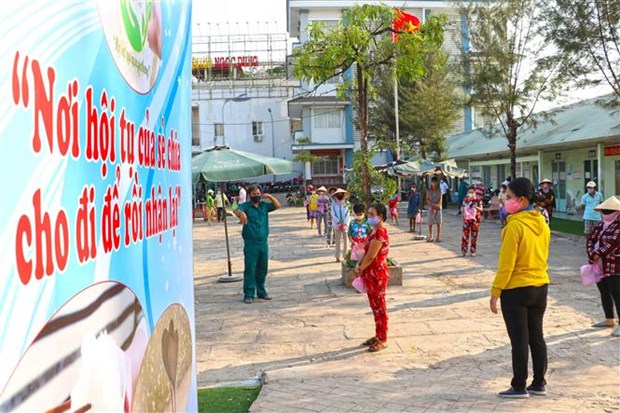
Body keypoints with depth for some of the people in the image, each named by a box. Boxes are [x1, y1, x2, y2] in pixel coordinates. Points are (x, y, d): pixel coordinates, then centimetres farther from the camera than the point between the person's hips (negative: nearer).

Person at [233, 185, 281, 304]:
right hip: (251, 244, -5)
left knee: (262, 269, 13)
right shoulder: (246, 206, -5)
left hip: (263, 243, 5)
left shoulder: (264, 205, 11)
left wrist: (269, 196, 1)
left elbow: (278, 206, 17)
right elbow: (236, 211, -24)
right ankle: (248, 295, -1)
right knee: (250, 269, -5)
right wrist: (241, 213, -48)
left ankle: (261, 292, 25)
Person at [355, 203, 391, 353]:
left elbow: (371, 256, -21)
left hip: (377, 275, -10)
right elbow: (366, 252, 13)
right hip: (371, 274, 10)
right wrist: (359, 264, -2)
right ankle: (378, 336, 29)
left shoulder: (380, 233, -22)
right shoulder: (374, 231, 9)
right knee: (375, 306, 18)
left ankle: (382, 340, 12)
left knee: (379, 307, 1)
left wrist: (361, 270, -7)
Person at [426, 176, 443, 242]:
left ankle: (438, 237, 3)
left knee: (438, 223, -2)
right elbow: (427, 200, -1)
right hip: (431, 208, 0)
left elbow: (440, 200, 0)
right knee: (430, 223, 0)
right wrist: (433, 204, -14)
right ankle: (430, 237, 9)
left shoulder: (439, 191, 3)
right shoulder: (428, 191, 3)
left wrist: (436, 207, -13)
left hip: (438, 208, 0)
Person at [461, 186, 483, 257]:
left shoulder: (478, 200, -1)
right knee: (465, 235, -4)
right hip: (467, 219, 1)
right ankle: (464, 251, 2)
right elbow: (462, 208, 14)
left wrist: (476, 207, -26)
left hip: (475, 220, -1)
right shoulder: (465, 200, 5)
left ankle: (473, 251, 13)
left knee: (474, 236, 4)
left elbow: (481, 209, -7)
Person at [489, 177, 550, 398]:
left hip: (516, 289, -7)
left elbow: (506, 264, -18)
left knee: (519, 340, 2)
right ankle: (539, 383, 22)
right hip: (540, 287, 7)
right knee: (536, 336, 14)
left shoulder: (515, 226, -19)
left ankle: (519, 387, 10)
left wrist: (495, 292, -11)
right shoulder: (542, 223, 4)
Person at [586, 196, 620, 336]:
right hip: (599, 265, 8)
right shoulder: (600, 225, 14)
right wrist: (592, 254, -10)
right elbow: (590, 240, 9)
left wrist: (597, 254, -18)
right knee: (604, 293, 16)